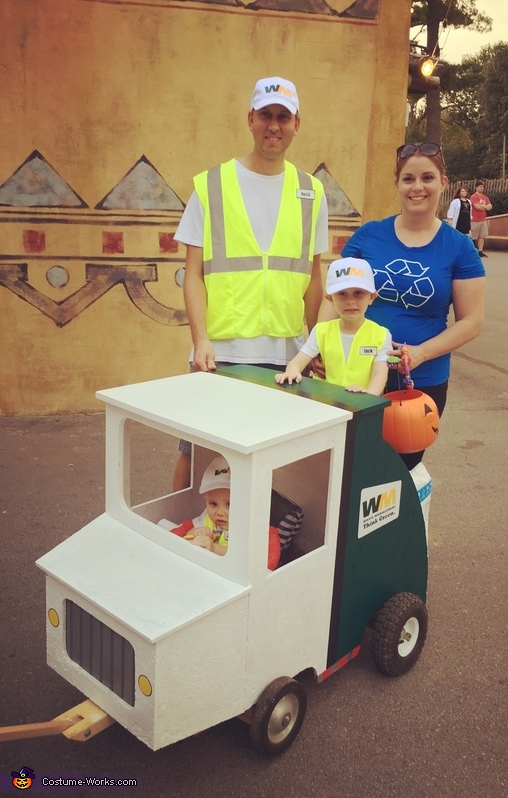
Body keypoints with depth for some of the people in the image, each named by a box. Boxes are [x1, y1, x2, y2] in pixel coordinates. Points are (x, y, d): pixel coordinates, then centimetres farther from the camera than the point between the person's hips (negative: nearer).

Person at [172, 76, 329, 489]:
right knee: (195, 454, 5)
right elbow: (194, 274, -1)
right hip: (221, 350, -2)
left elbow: (314, 275, 12)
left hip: (287, 353, 3)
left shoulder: (311, 191, 9)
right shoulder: (211, 185, 2)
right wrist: (201, 340, -12)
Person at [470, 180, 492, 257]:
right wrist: (485, 207, -1)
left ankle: (480, 252, 4)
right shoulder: (474, 197, -7)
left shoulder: (485, 197, 15)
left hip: (483, 220, 7)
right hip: (475, 220, -7)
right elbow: (477, 206, -18)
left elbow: (490, 207, 8)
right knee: (474, 237, -2)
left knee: (482, 236, 3)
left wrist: (482, 206, -9)